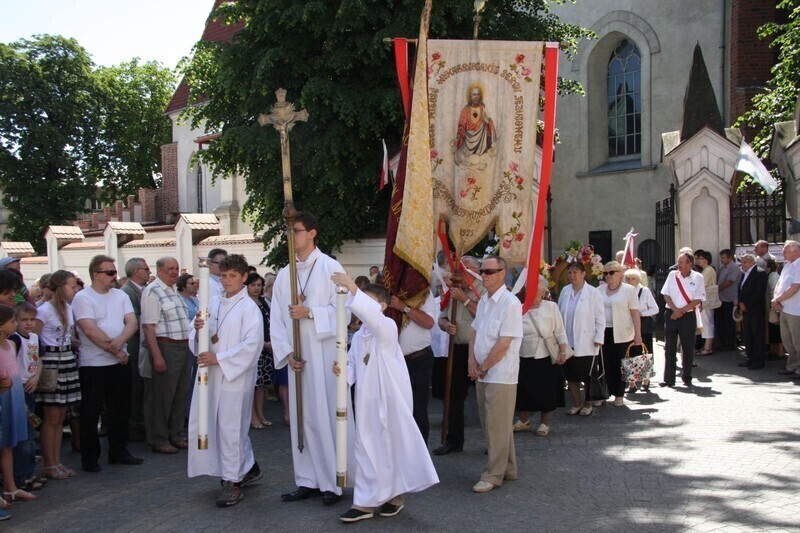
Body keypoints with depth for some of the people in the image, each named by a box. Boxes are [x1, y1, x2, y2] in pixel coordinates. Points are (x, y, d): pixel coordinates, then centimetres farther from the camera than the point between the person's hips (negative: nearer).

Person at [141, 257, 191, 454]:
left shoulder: (174, 290, 15)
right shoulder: (152, 291, -11)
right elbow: (148, 327, -18)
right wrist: (157, 356, -22)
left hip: (182, 347, 9)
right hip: (165, 348, -9)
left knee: (180, 395, 14)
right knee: (162, 396, 0)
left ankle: (175, 436, 26)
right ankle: (158, 440, 12)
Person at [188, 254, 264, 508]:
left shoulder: (249, 308, -8)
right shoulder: (213, 302, 9)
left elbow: (252, 344, -16)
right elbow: (195, 338, 12)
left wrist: (219, 359, -19)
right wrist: (197, 329, -11)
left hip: (235, 375, -7)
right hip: (210, 373, 7)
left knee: (231, 427, -1)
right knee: (204, 424, 11)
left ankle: (233, 482, 14)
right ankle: (249, 468, 28)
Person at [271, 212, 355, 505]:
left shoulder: (330, 268, -4)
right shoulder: (284, 275, 12)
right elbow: (276, 318, 8)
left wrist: (309, 312, -18)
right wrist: (287, 352, -3)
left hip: (326, 354, -5)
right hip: (297, 357, 5)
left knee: (328, 414, -4)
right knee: (302, 416, 8)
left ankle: (333, 482, 5)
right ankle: (308, 480, 17)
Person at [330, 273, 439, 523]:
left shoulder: (387, 327, -11)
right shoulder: (358, 336, 12)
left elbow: (371, 312, -32)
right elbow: (353, 364, 14)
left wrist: (352, 288, -41)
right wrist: (343, 371, -9)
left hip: (390, 398, -7)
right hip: (367, 399, 7)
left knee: (393, 445, 4)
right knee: (367, 447, 8)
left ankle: (394, 496, 22)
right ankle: (366, 501, 14)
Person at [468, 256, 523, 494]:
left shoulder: (510, 303, -15)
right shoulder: (483, 300, 11)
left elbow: (503, 344, -18)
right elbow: (475, 332, 16)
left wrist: (483, 368, -11)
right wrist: (472, 362, 2)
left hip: (500, 374, -8)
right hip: (482, 374, 8)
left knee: (497, 425, -2)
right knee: (490, 423, 15)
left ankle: (493, 475, 8)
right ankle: (507, 469, 27)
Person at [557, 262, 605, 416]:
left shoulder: (593, 293, -8)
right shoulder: (565, 291, 4)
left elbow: (600, 318, -8)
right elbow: (559, 314, 8)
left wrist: (598, 339, -11)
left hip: (586, 343, -4)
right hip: (567, 342, 4)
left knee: (587, 375, 8)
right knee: (570, 375, 11)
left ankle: (587, 404, 25)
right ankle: (576, 404, 26)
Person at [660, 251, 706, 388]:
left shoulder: (698, 278, -3)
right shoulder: (672, 275, 3)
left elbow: (698, 300, -7)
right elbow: (666, 295, 2)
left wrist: (682, 311, -13)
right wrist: (675, 309, -11)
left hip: (688, 316, -2)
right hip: (671, 315, 2)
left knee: (688, 348, 5)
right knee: (669, 348, 3)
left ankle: (686, 378, 19)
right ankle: (668, 379, 8)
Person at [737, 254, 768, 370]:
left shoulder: (760, 273, -10)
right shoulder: (744, 274, 16)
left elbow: (759, 292, -17)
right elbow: (741, 290, 18)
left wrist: (746, 304, -15)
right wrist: (741, 303, 0)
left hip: (756, 310, -8)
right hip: (746, 310, 8)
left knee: (757, 335, -2)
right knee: (747, 335, 10)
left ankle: (758, 361, 4)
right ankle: (750, 359, 19)